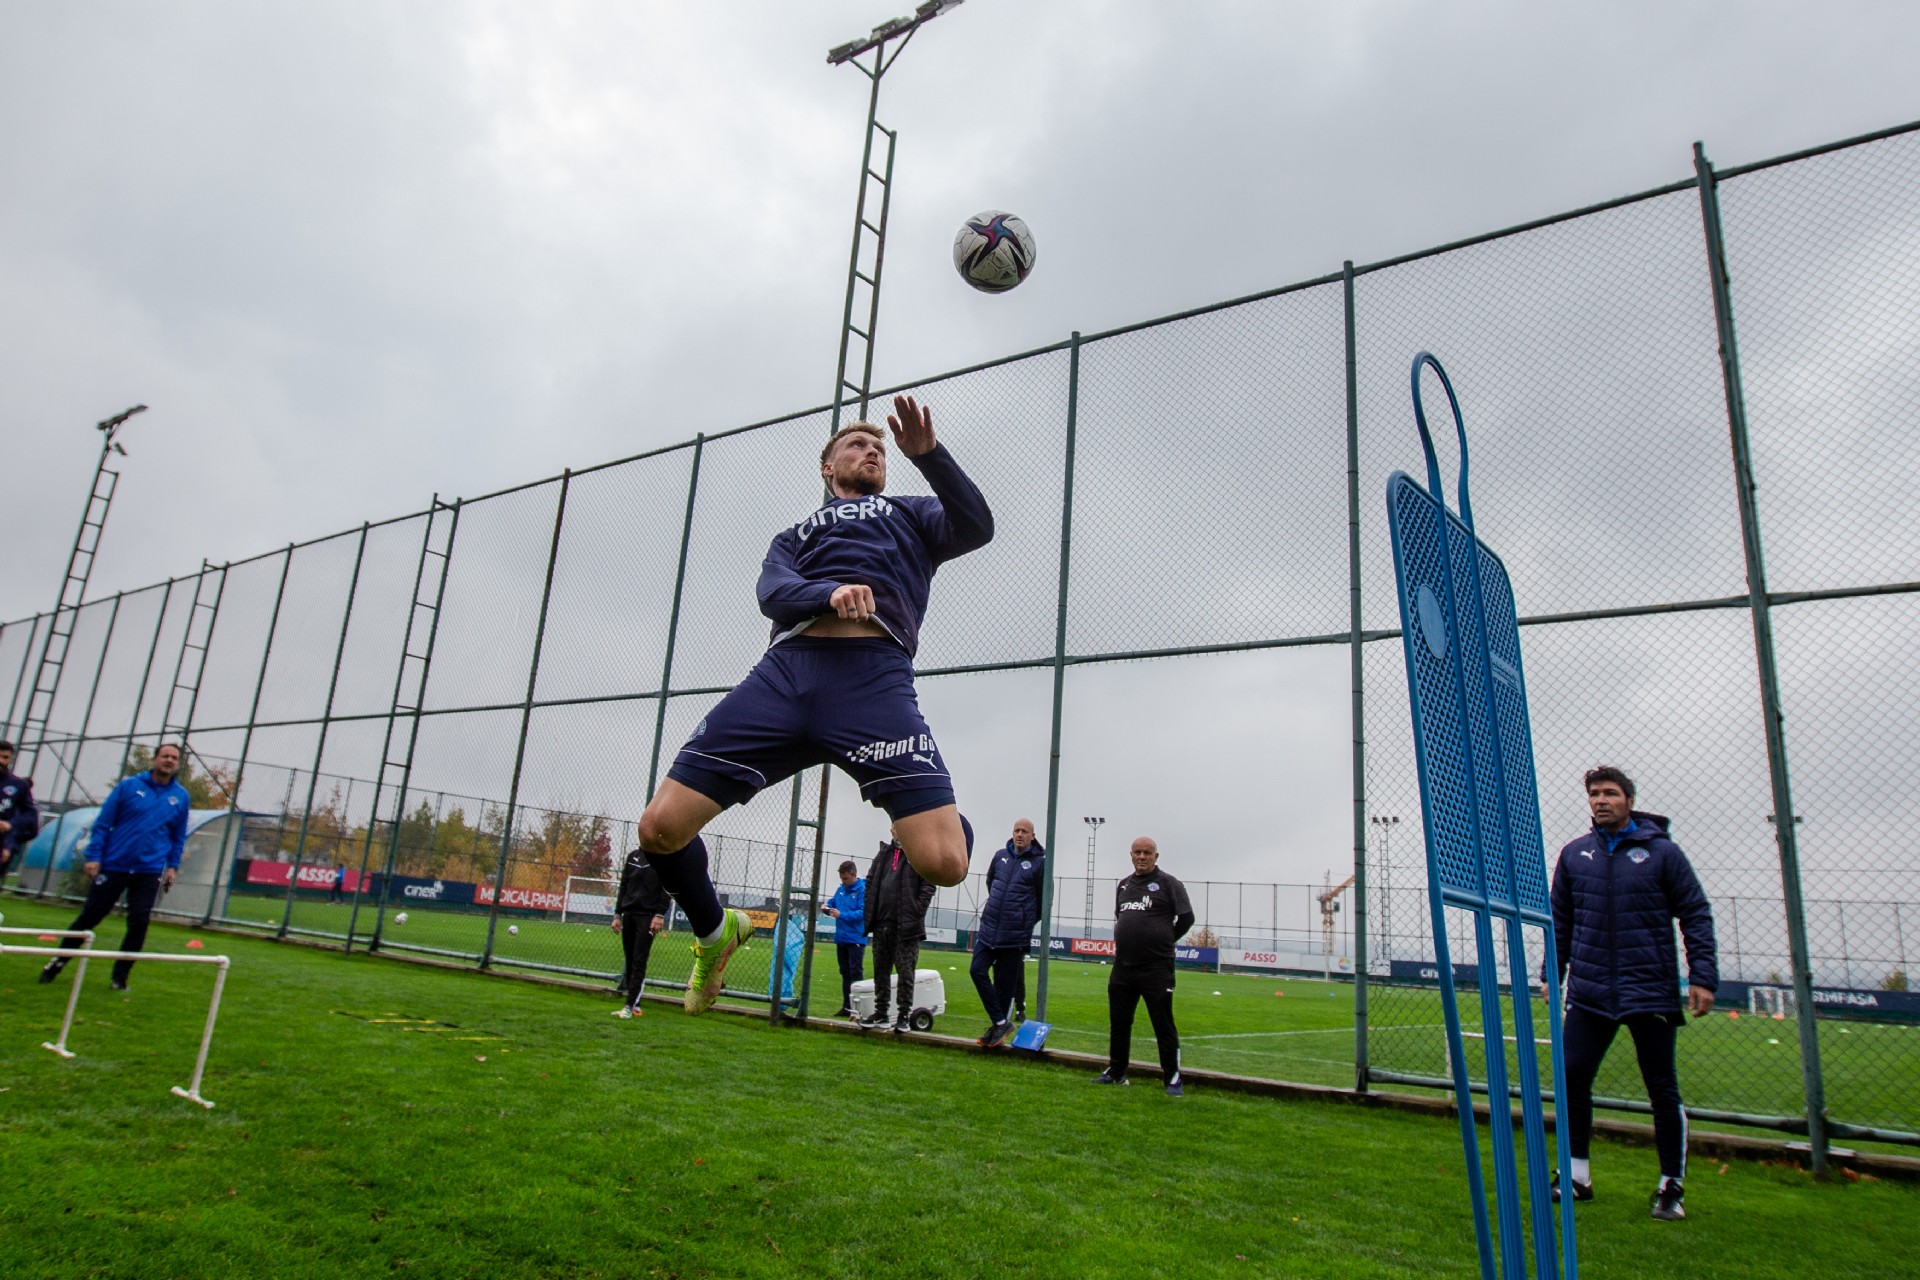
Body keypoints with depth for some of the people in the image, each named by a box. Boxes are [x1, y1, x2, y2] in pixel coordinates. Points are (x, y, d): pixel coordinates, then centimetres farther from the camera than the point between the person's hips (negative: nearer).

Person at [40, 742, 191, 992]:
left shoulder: (181, 797, 4)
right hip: (113, 865, -1)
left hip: (150, 871, 1)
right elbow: (103, 823, -1)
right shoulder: (128, 786, -2)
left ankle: (120, 975, 11)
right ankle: (58, 961, 27)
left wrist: (172, 866, 5)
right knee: (89, 916, 6)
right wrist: (93, 856, -7)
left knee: (139, 924, -2)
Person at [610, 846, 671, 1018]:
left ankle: (630, 1006, -8)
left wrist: (660, 915, -16)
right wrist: (617, 914, 12)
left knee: (639, 962, -9)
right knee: (630, 961, 6)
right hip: (629, 915, 6)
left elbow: (667, 888, -8)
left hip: (648, 916, -6)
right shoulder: (633, 856, 15)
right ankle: (635, 1006, 11)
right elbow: (623, 887, 18)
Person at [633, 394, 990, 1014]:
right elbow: (772, 591, 10)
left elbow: (976, 528, 9)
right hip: (786, 667, 3)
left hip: (876, 676, -2)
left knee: (943, 861, -20)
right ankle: (716, 932, 24)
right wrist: (829, 592, -11)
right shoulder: (794, 537, 34)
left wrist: (929, 454, -2)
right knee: (661, 827, -9)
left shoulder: (909, 515, 31)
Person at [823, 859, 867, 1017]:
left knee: (855, 973, -5)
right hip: (841, 938, 8)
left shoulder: (863, 889, -14)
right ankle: (847, 1007, 21)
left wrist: (841, 915, -23)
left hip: (856, 938, -8)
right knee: (845, 973, 13)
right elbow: (832, 902, 21)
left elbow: (863, 912, -21)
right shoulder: (841, 889, 11)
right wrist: (827, 907, -2)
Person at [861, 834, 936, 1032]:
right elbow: (870, 882, 16)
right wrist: (870, 914, 7)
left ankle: (905, 1014, 8)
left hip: (906, 926, -6)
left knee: (905, 971, 0)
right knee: (880, 969, 11)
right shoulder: (884, 853, 14)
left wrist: (915, 915, -15)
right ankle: (881, 1012, 21)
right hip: (881, 923, 6)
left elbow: (928, 886, -9)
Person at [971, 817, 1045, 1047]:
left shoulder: (1039, 862, -7)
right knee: (978, 970, -5)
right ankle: (1001, 1022, 2)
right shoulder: (1001, 856, 6)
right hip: (988, 927, 4)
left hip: (1015, 935, -4)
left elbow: (1044, 900, 1)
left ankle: (998, 1025, 18)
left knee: (1006, 984, 2)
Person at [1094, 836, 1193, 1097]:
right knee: (1118, 1023, 13)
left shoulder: (1168, 883, -5)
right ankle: (1116, 1072, 26)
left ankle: (1173, 1079, 9)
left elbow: (1186, 918, -7)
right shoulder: (1123, 885, 14)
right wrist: (1126, 940, 13)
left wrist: (1164, 941, 1)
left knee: (1164, 1025, -1)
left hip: (1156, 969, -6)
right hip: (1123, 966, 6)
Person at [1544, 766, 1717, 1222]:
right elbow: (1560, 920, 14)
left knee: (1662, 1089, 6)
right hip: (1589, 992, 3)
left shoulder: (1662, 852, -2)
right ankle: (1577, 1175, 15)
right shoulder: (1574, 855, 7)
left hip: (1651, 991, -2)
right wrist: (1551, 973, 10)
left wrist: (1703, 977, -7)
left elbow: (1696, 916, 0)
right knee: (1572, 1076, 0)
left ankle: (1672, 1186, 19)